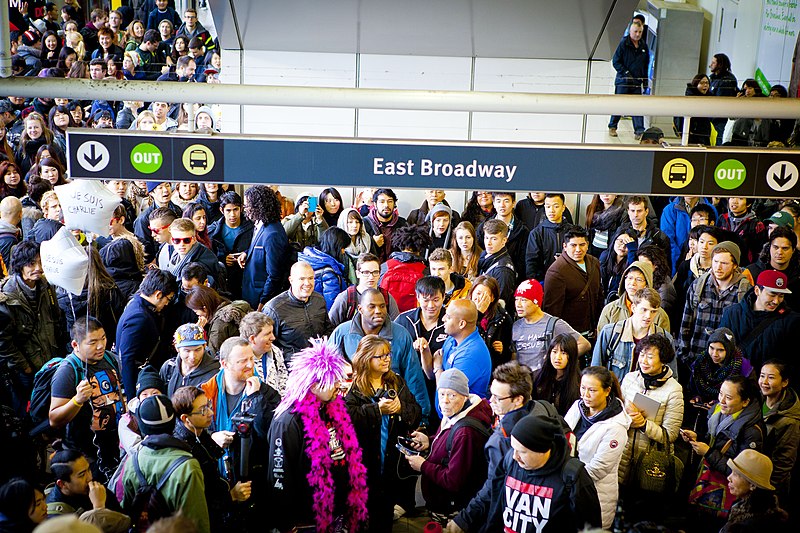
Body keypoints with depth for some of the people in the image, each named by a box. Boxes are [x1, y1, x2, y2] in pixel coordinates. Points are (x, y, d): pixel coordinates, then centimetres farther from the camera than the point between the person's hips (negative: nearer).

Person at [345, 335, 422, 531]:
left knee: (386, 510, 17)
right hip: (364, 461, -4)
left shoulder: (397, 382, 9)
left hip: (392, 459, 4)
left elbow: (417, 412, 5)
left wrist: (401, 408, -14)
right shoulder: (354, 387, -7)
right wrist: (377, 409, -23)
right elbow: (348, 418, -23)